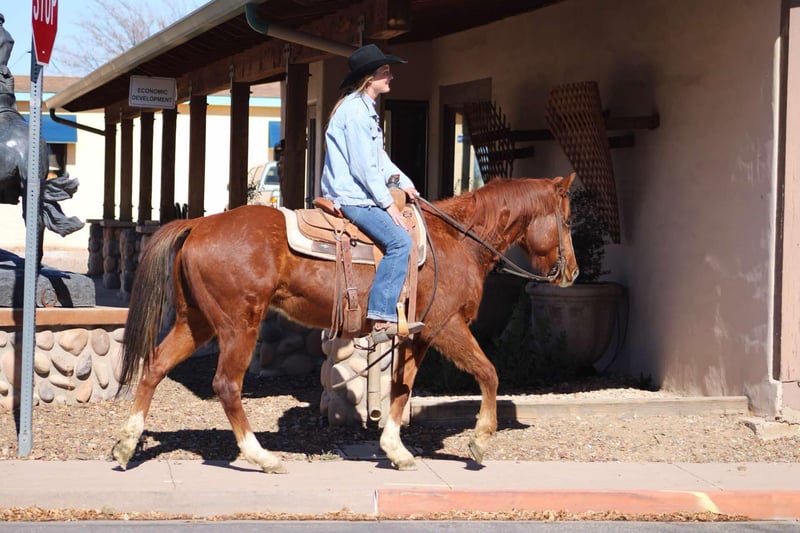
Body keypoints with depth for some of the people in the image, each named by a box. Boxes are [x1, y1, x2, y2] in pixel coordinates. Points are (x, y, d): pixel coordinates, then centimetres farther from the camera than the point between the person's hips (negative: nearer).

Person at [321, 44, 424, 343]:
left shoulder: (366, 108, 18)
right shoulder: (355, 110, -16)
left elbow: (379, 157, 23)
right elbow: (364, 165, -20)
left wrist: (403, 182, 11)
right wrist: (387, 203, -16)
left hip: (355, 193, 11)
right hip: (351, 196, -11)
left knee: (400, 240, 14)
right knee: (399, 240, -23)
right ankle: (381, 319, -27)